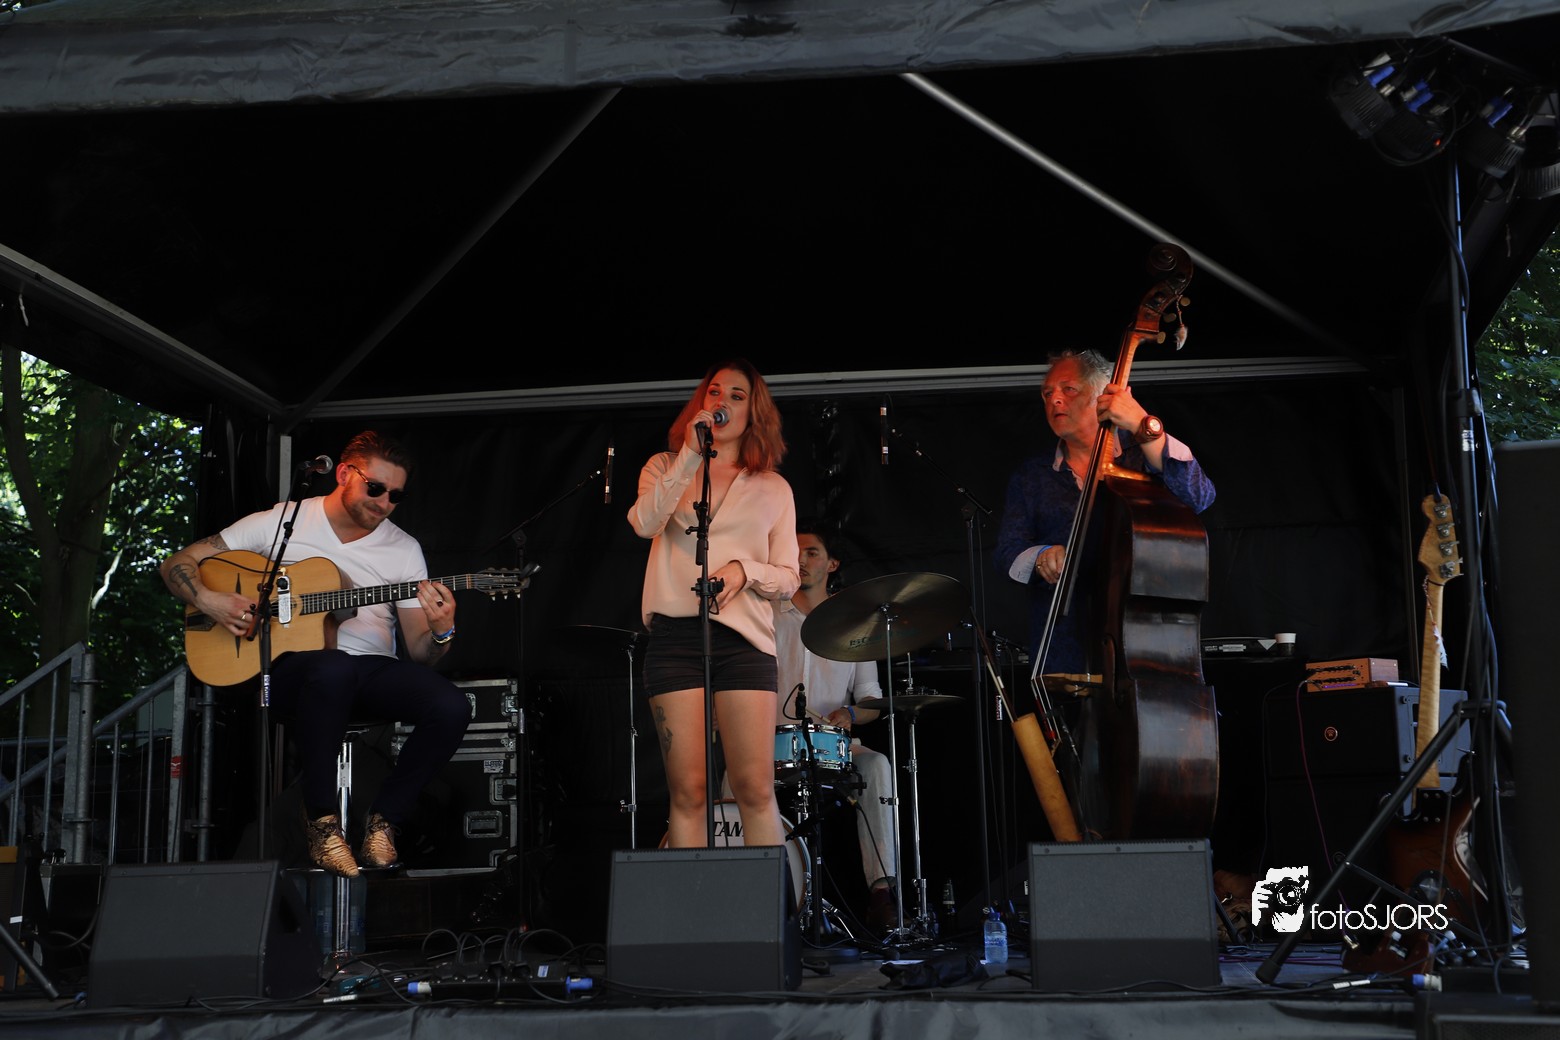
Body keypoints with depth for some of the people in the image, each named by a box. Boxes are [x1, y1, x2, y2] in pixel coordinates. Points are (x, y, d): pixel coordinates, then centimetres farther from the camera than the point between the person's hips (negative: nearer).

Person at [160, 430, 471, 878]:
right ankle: (322, 821, -23)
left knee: (451, 706, -27)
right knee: (333, 669, -41)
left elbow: (419, 654, 7)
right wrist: (209, 600, -14)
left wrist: (442, 631, -17)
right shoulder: (281, 522, 4)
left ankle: (383, 822, -8)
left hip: (373, 670, 3)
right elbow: (177, 564, 7)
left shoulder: (404, 549, 10)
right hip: (293, 667, -3)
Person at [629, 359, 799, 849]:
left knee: (755, 788, -9)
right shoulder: (665, 467, 15)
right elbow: (644, 524, -7)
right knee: (688, 790, -4)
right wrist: (690, 455, -10)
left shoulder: (773, 489, 16)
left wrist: (744, 571, -7)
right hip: (676, 633, 0)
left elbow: (787, 578, 13)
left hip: (744, 637, 0)